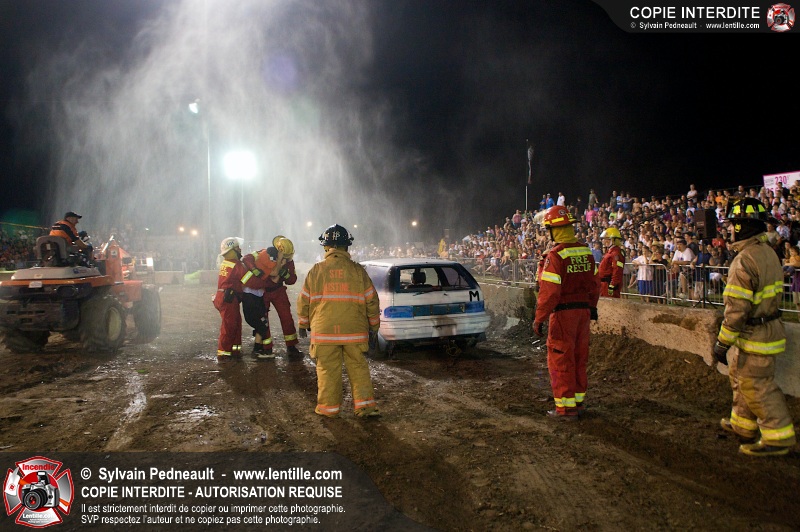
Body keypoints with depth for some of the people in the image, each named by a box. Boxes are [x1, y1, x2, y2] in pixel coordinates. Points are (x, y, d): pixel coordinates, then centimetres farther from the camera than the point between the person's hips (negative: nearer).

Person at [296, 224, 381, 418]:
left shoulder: (316, 270, -2)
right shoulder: (358, 271, 0)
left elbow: (304, 300, 4)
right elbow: (372, 301, 3)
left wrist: (303, 323, 18)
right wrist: (374, 327, 14)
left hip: (324, 331, -1)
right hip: (355, 330, 1)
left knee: (327, 369, 8)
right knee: (358, 367, 9)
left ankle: (329, 407, 15)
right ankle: (365, 405, 8)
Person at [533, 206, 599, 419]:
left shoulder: (555, 255, -17)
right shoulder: (586, 252, 5)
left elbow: (549, 291, -19)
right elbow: (593, 283, 14)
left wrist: (539, 318, -14)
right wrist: (592, 306, 26)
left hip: (563, 312, -7)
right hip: (583, 310, 7)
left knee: (561, 360, 3)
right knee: (579, 358, 17)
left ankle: (566, 407, 8)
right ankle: (578, 400, 28)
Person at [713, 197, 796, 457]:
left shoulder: (745, 260, -24)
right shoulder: (768, 252, 8)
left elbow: (737, 309, -25)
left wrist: (723, 342, -18)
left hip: (755, 336, -10)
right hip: (768, 326, 10)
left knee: (756, 386, 1)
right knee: (740, 376, 22)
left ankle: (778, 438, 11)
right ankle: (743, 424, 35)